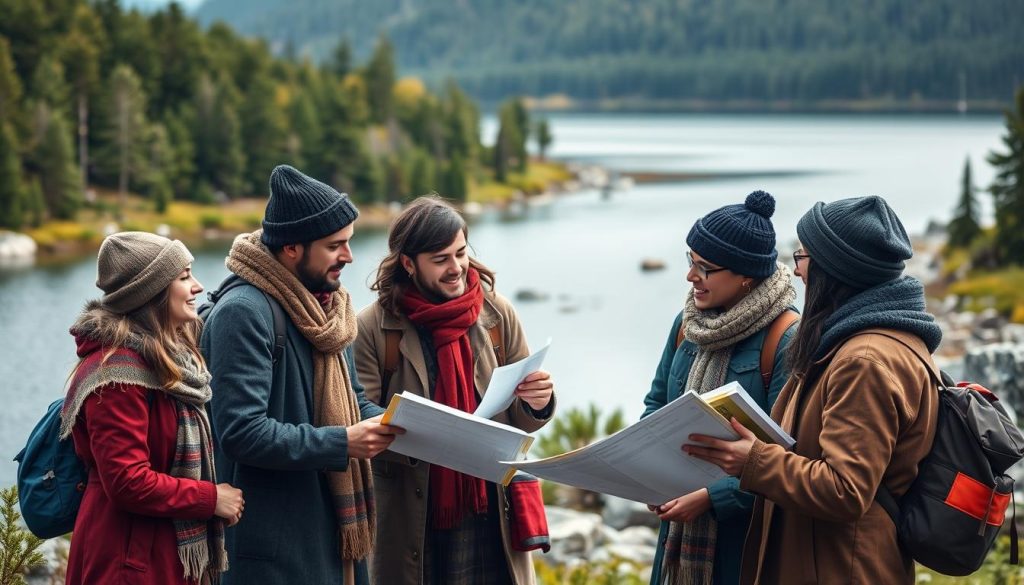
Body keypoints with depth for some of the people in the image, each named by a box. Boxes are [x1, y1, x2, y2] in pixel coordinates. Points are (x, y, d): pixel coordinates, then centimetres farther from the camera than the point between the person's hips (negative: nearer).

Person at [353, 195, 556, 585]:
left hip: (492, 513, 2)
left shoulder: (496, 314, 2)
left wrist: (538, 403, -14)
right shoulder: (373, 328, -6)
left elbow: (520, 422, 9)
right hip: (411, 524, -2)